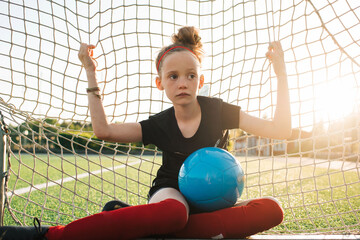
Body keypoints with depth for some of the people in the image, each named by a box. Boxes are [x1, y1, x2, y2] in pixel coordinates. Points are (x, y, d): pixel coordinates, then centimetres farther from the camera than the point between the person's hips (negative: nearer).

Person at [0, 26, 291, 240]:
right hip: (171, 194, -2)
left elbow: (280, 129, -11)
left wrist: (281, 72, -17)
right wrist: (91, 74, -8)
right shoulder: (160, 125, -5)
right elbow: (104, 130, -12)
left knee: (272, 209, -28)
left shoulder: (218, 110, -8)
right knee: (174, 212, -41)